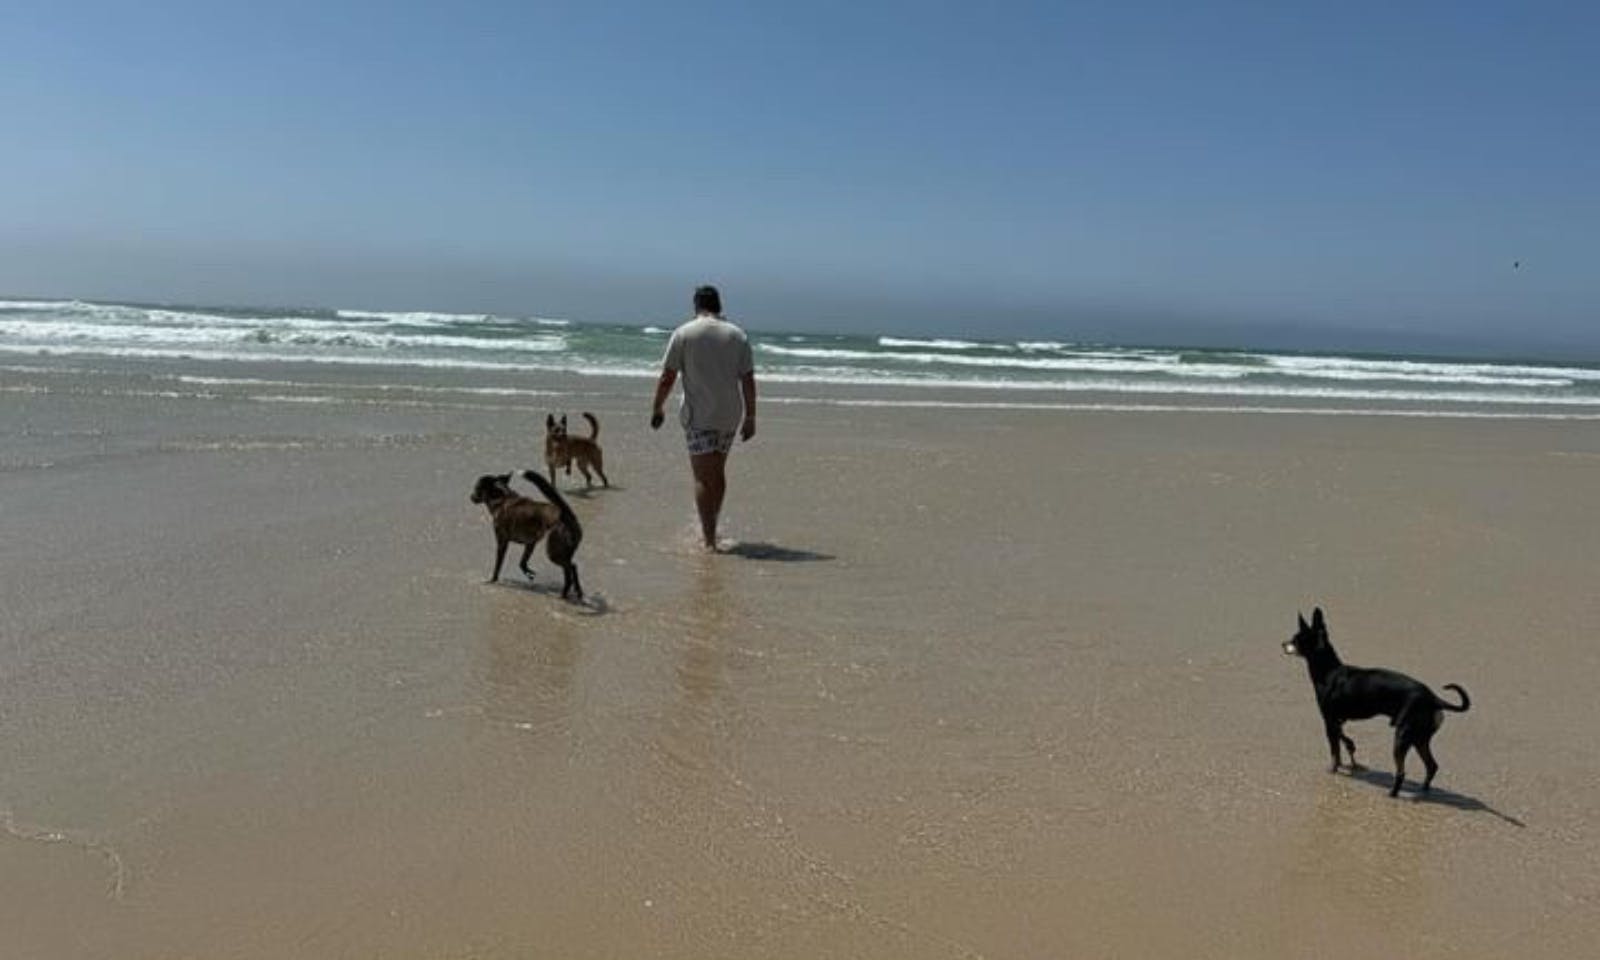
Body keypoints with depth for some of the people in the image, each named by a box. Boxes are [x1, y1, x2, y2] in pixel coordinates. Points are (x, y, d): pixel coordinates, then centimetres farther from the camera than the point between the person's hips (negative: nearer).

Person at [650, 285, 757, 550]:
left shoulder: (683, 334, -2)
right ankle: (710, 527, 29)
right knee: (718, 472, 19)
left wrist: (657, 408, 8)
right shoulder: (737, 335, 5)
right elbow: (748, 381, 2)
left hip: (699, 416, -3)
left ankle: (709, 540, -6)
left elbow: (667, 377, -4)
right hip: (730, 415, 4)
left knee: (703, 477, -2)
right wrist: (750, 417, 8)